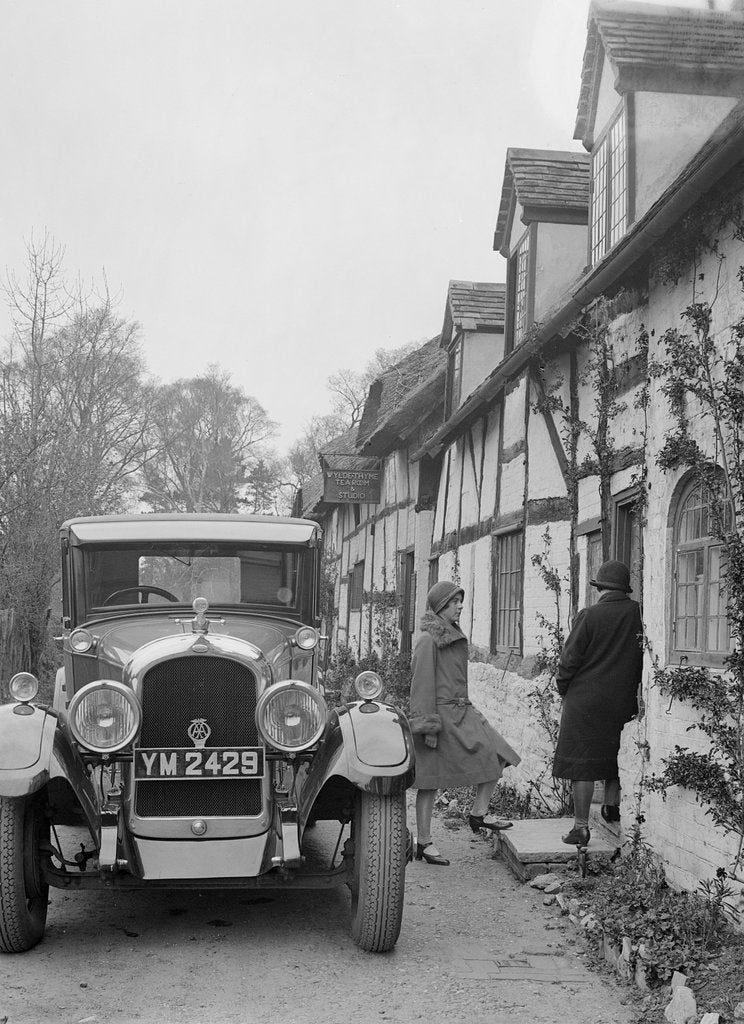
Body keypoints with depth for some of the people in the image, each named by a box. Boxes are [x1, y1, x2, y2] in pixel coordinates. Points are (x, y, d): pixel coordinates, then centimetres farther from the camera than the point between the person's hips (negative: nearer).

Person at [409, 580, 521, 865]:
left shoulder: (454, 637, 16)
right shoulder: (429, 640, -12)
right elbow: (422, 684, -16)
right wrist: (428, 726, -19)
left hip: (461, 713, 9)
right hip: (439, 713, -9)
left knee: (496, 755, -2)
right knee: (431, 779, -2)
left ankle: (478, 815, 10)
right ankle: (423, 843, 7)